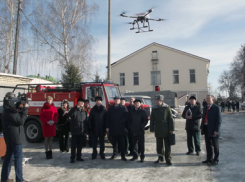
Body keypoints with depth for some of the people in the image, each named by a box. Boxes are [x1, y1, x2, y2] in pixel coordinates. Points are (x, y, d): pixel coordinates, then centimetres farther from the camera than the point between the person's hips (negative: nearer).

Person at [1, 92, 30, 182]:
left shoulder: (7, 109, 11)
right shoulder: (10, 111, -19)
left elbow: (17, 117, 16)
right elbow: (21, 121, -19)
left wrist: (20, 108, 1)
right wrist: (25, 109, -14)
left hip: (9, 137, 10)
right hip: (15, 136, -10)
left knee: (9, 155, 16)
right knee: (18, 156, -3)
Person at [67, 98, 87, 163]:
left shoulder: (84, 112, 10)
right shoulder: (74, 110, -4)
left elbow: (86, 122, 12)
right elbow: (69, 115, -27)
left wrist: (85, 132, 9)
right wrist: (76, 107, -30)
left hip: (82, 132, 4)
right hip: (75, 132, -4)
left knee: (80, 145, 13)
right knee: (73, 145, 2)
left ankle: (79, 157, 25)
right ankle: (72, 158, 12)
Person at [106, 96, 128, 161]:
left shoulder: (123, 108, 3)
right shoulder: (110, 108, 11)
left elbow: (126, 117, -2)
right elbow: (108, 118, 9)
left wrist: (125, 127, -8)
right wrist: (107, 127, 2)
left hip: (121, 129, -3)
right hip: (113, 128, 3)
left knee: (122, 143, -1)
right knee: (114, 142, 10)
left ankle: (123, 156, 6)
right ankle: (114, 154, 23)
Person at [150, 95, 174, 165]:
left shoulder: (167, 107, -3)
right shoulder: (154, 109, 5)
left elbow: (170, 119, -3)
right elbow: (152, 119, 9)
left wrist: (171, 129, -6)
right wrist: (152, 129, 5)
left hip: (166, 130, -3)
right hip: (158, 130, 3)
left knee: (167, 145, 3)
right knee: (159, 145, 12)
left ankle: (168, 159, 13)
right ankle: (160, 158, 26)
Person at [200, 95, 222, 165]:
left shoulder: (216, 108, -10)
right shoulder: (205, 108, 13)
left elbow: (219, 120, -13)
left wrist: (216, 130, -17)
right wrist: (202, 127, 12)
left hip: (213, 130, -7)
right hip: (206, 129, 7)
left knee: (215, 146, 7)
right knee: (208, 145, 13)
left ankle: (216, 159, 20)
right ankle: (209, 158, 25)